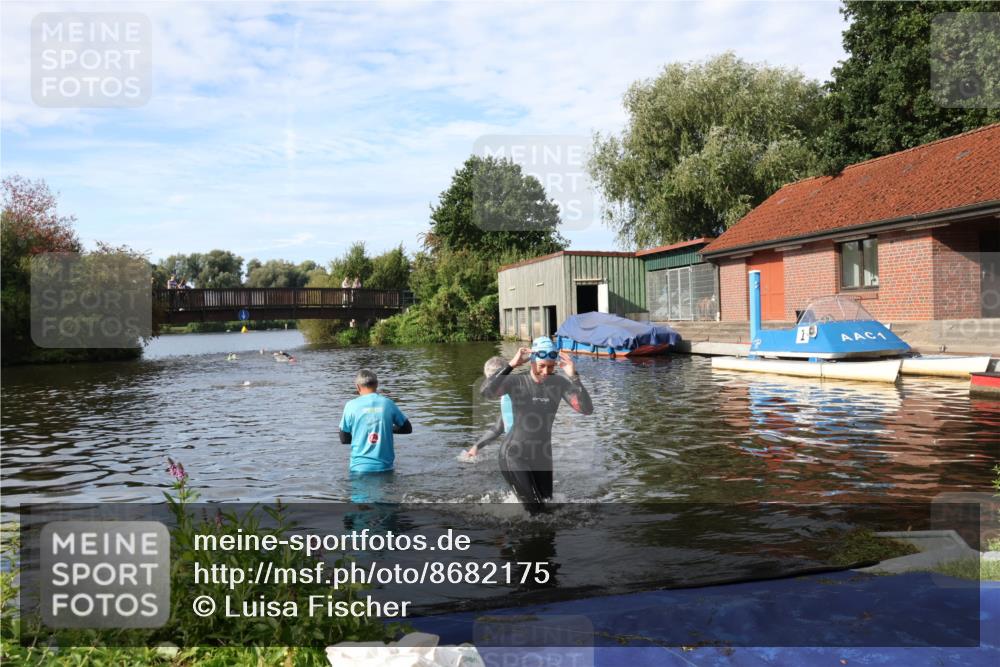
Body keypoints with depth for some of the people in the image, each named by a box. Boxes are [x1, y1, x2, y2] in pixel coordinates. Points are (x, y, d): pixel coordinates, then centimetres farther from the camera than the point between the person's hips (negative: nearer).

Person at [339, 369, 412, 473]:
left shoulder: (351, 405, -2)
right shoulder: (388, 403, 3)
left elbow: (344, 439, 5)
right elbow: (408, 428, 14)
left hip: (360, 467, -1)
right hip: (385, 466, 2)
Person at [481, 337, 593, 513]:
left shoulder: (559, 383, -8)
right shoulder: (516, 382, -17)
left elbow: (587, 409, -19)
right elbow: (486, 392, -35)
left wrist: (574, 377, -30)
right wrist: (511, 365, -39)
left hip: (542, 454, 5)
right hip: (515, 454, -5)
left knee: (546, 502, 20)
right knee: (535, 508, -9)